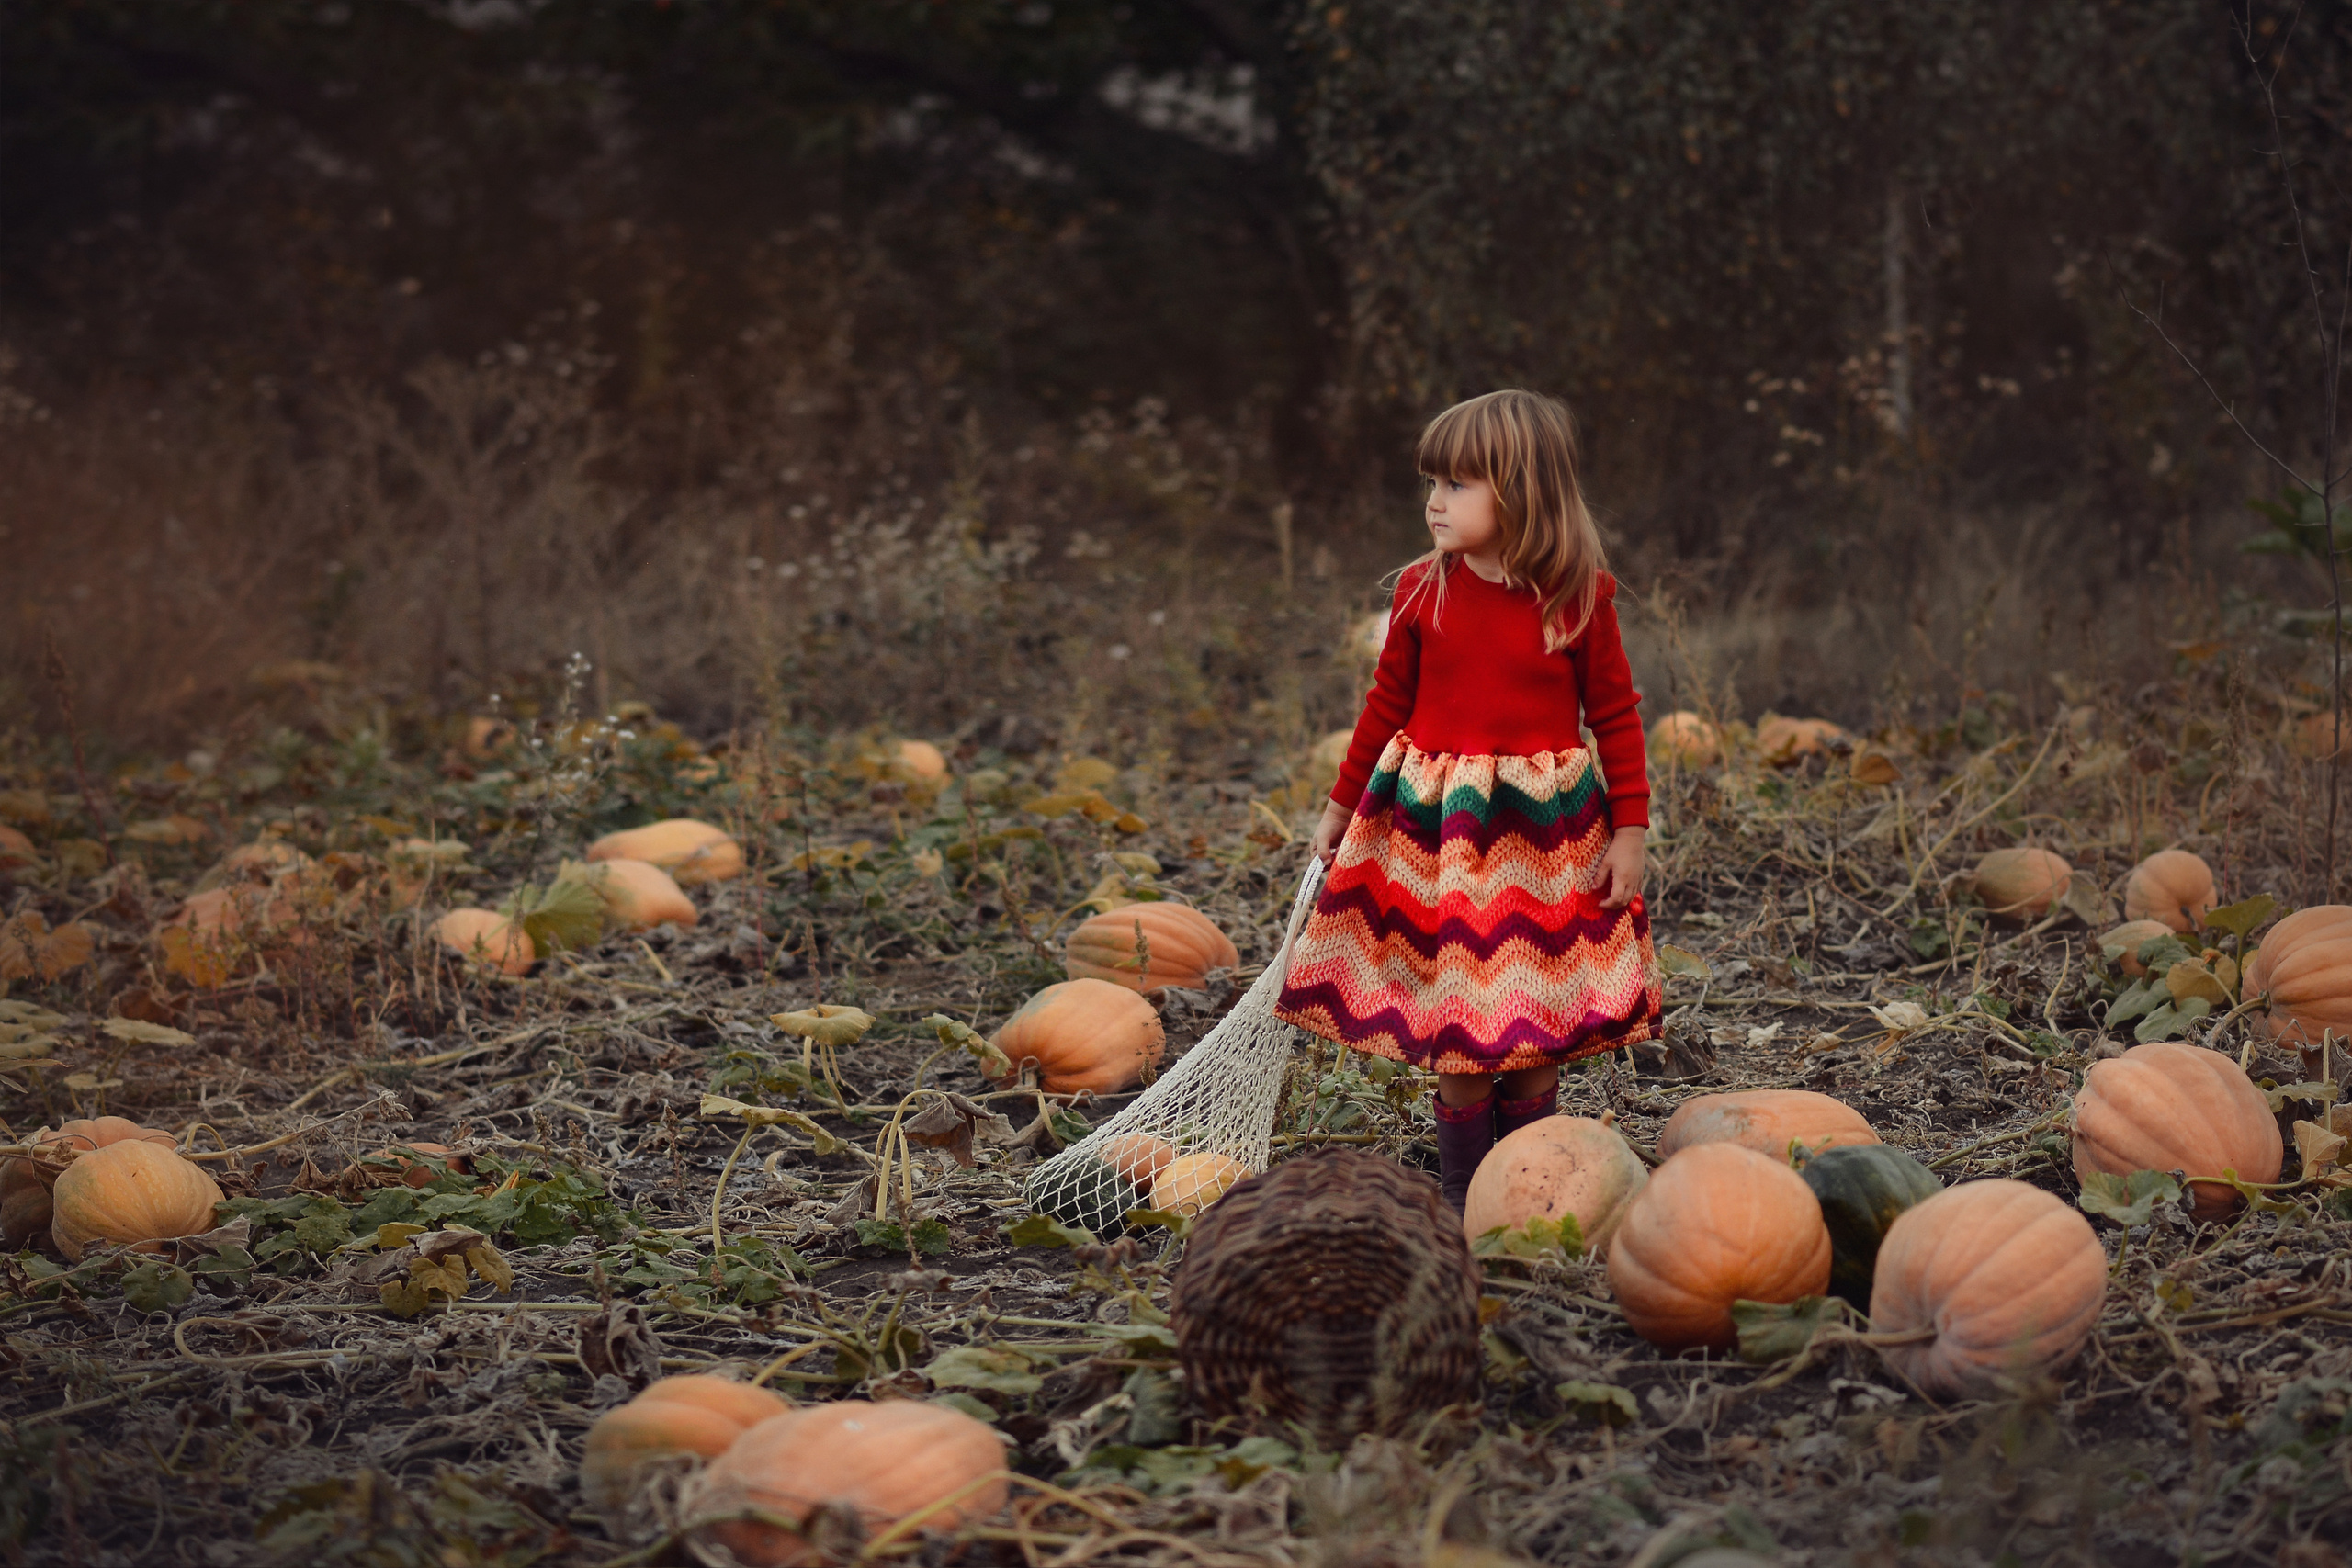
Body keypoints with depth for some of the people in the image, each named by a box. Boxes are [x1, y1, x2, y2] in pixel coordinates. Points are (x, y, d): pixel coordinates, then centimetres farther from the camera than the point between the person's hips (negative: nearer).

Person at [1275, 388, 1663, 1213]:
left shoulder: (1578, 601, -5)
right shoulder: (1422, 591, -1)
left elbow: (1617, 716, 0)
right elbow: (1387, 704, 9)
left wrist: (1630, 829, -4)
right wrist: (1342, 805, 14)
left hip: (1549, 834, -1)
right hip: (1438, 827, 1)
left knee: (1536, 1027, 6)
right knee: (1458, 1021, 3)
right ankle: (1463, 1198, 14)